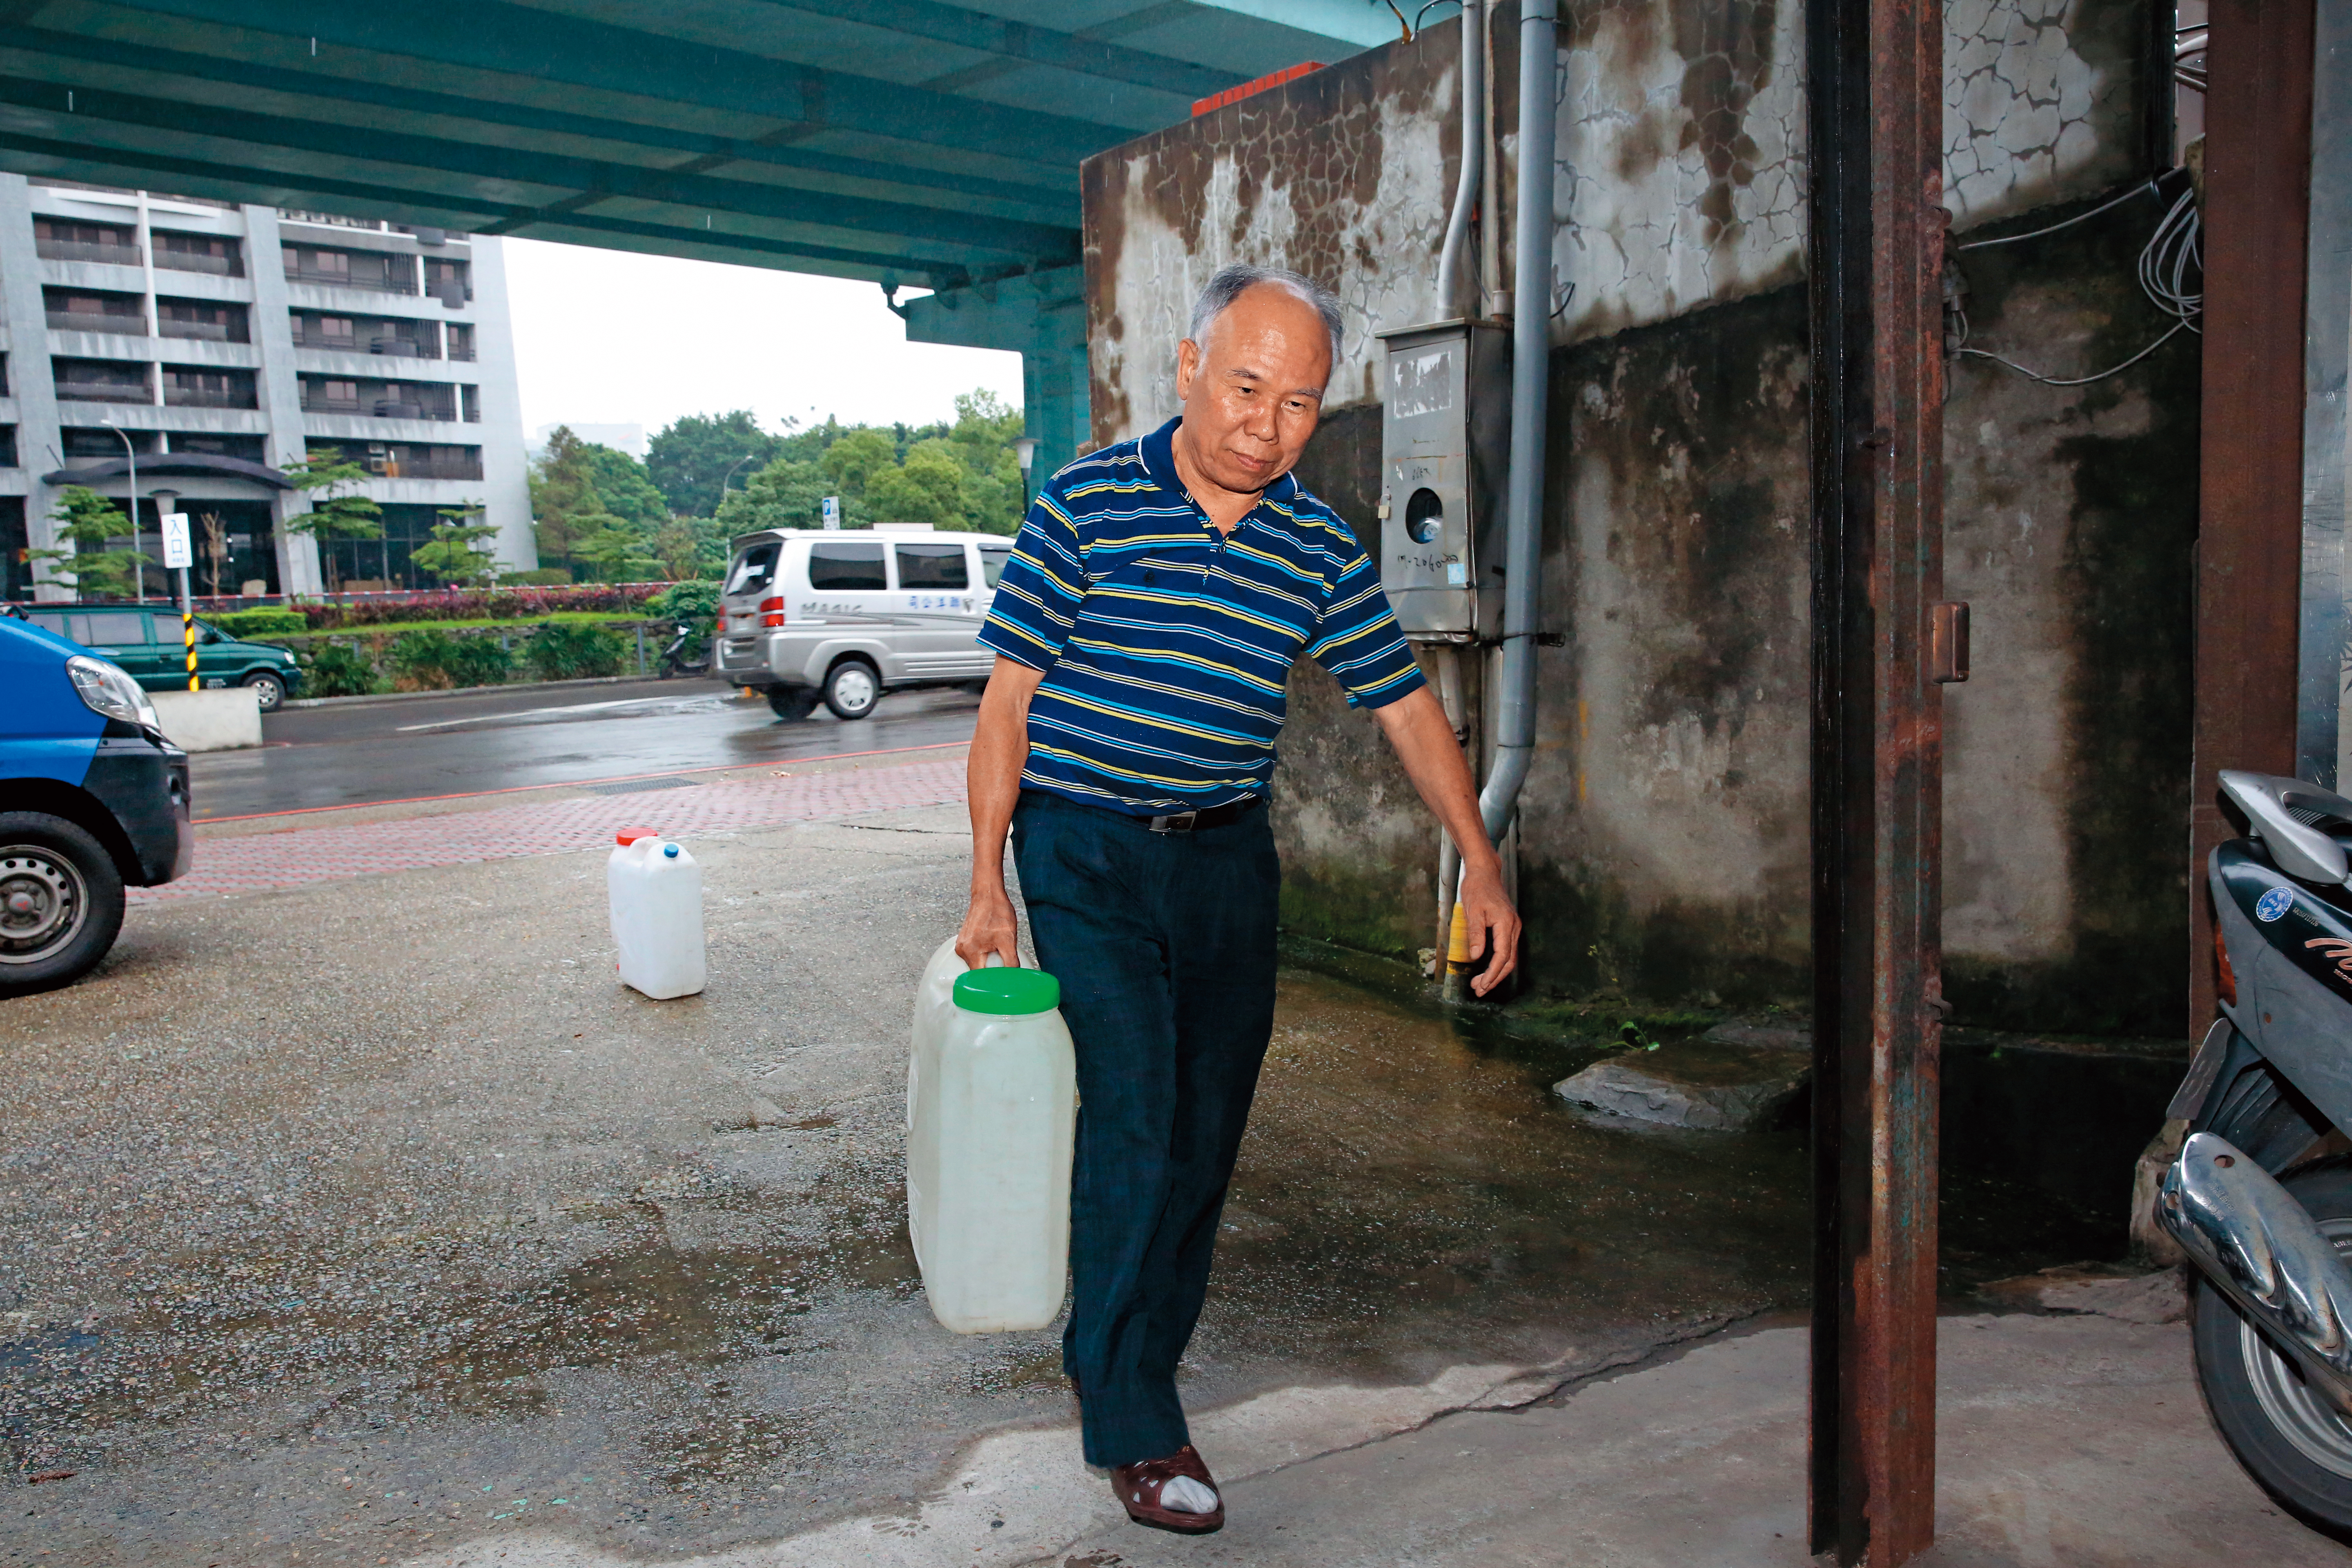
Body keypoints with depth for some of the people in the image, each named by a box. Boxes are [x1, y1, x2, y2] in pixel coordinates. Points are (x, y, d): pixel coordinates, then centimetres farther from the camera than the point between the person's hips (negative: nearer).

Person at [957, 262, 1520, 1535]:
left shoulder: (1320, 549, 3)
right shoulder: (1087, 505, -7)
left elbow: (1406, 707, 7)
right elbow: (1008, 703, -5)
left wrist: (1479, 861, -1)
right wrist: (988, 884, -8)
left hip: (1229, 858, 4)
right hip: (1088, 855, -4)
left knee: (1208, 1129, 8)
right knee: (1136, 1115, -10)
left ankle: (1127, 1363, 29)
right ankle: (1133, 1428, 5)